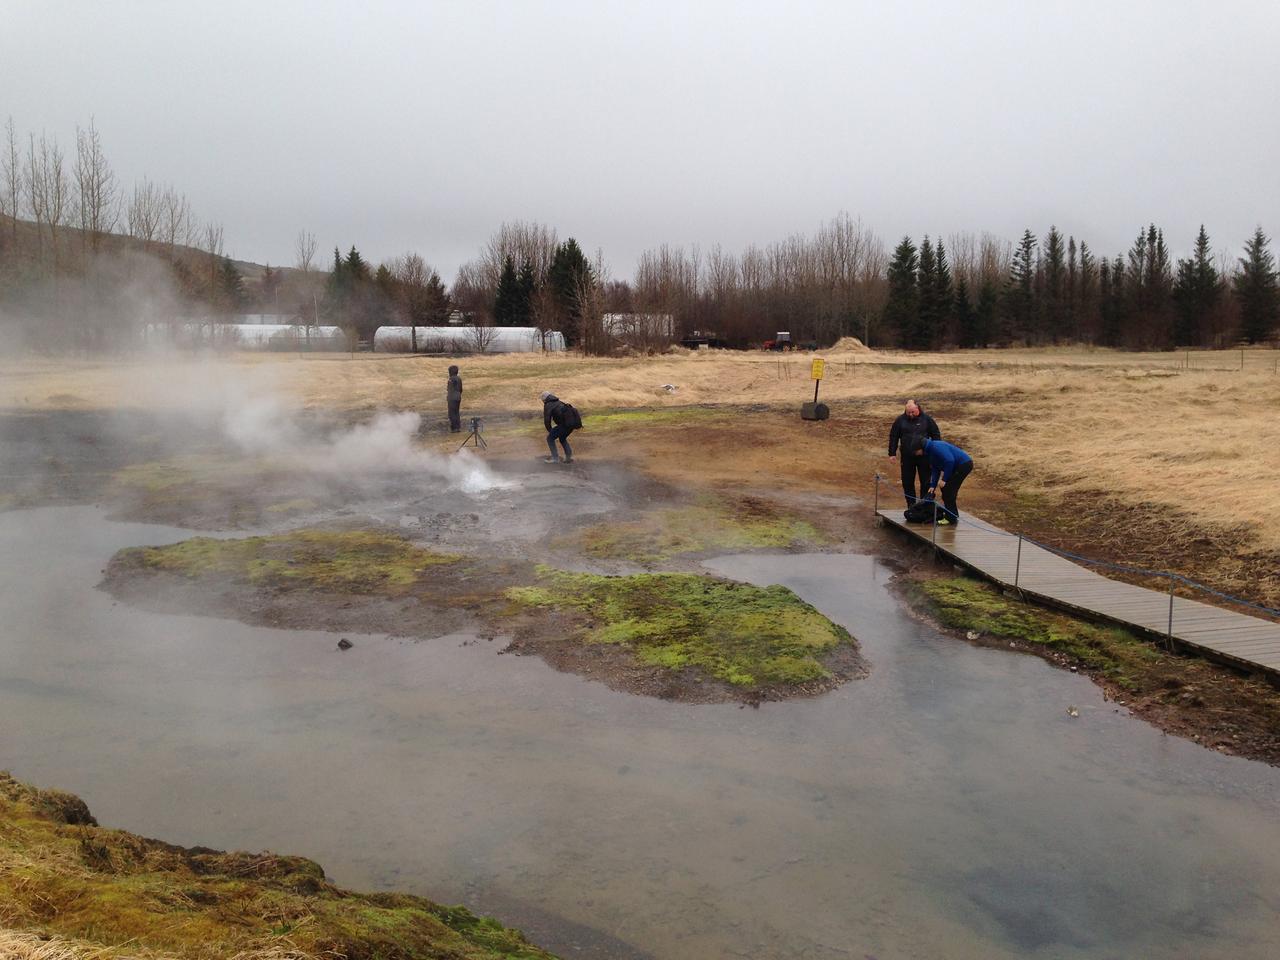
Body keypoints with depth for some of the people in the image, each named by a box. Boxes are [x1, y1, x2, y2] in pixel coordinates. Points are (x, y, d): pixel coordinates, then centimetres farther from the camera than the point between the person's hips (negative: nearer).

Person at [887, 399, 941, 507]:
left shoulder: (926, 419, -3)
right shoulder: (900, 420, -1)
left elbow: (936, 435, 4)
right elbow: (893, 437, 4)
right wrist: (892, 453, 1)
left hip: (923, 456, -1)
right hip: (907, 457, 1)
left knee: (926, 482, 3)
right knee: (907, 482, 5)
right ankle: (911, 507, 16)